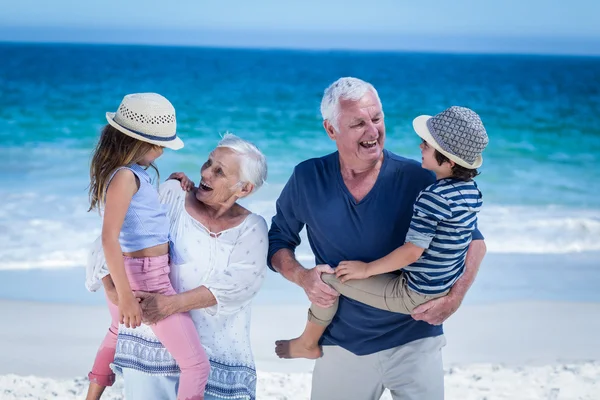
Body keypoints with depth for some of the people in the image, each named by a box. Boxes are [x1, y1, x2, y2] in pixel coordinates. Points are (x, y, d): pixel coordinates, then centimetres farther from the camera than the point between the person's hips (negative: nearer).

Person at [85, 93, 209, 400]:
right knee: (196, 364, -8)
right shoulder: (125, 177, -21)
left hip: (129, 271, 11)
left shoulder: (122, 171, 7)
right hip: (146, 278, -10)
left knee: (119, 333, 36)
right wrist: (126, 297, -28)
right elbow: (109, 239, -27)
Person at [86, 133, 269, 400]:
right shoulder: (172, 196, 1)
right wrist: (113, 292, -12)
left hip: (216, 354, 0)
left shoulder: (252, 228, 1)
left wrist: (173, 303, -24)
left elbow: (240, 282, -15)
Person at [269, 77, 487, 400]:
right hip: (342, 347, 1)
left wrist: (454, 298, -16)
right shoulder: (307, 180, -5)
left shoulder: (417, 180, -10)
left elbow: (473, 242, -2)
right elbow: (278, 241, 6)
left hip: (414, 342, -1)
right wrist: (301, 276, -13)